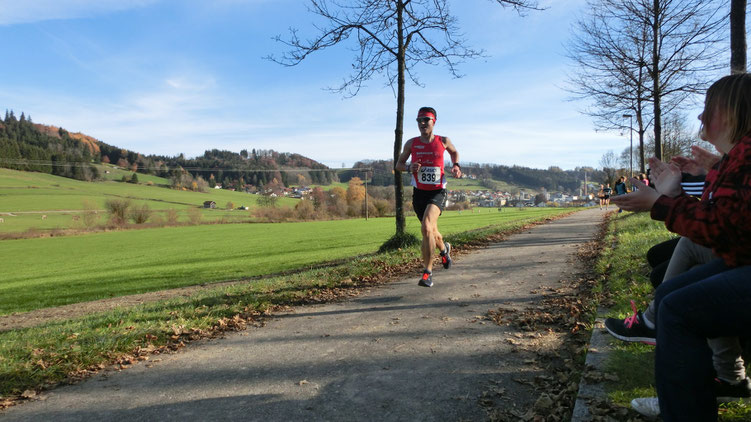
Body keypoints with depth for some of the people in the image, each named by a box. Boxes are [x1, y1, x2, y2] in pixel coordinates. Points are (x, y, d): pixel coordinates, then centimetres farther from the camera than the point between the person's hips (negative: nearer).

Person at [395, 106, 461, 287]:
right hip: (419, 192, 3)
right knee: (430, 230, 17)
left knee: (426, 227, -24)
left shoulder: (443, 141, -2)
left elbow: (454, 152, 20)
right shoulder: (411, 143, 0)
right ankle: (444, 249, 52)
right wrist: (409, 168, -12)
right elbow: (398, 164, 9)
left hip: (437, 192, -3)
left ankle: (428, 272, -15)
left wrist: (456, 166, 1)